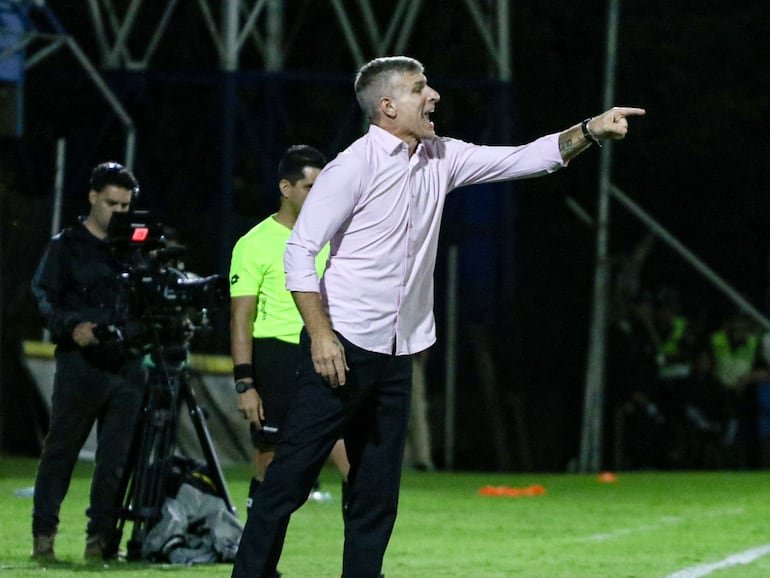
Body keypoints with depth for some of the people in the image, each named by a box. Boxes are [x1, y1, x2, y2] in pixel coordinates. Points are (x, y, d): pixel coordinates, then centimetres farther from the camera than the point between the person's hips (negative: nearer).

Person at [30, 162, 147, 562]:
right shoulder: (65, 247, 5)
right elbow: (43, 300, -3)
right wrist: (71, 326, -20)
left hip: (127, 366, 3)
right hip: (80, 364, -3)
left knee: (116, 458, -1)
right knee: (60, 450, 0)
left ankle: (101, 536, 5)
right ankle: (44, 533, 7)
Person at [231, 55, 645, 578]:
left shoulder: (440, 159, 9)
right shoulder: (354, 166, -12)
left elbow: (521, 160, 11)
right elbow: (300, 250, -13)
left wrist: (590, 132, -4)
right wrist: (320, 334, -20)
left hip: (396, 354, 8)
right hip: (342, 348, -7)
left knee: (379, 486, 7)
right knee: (294, 470, -7)